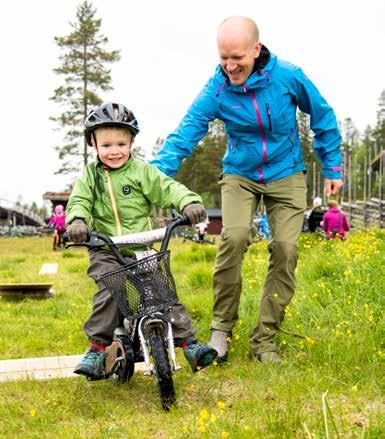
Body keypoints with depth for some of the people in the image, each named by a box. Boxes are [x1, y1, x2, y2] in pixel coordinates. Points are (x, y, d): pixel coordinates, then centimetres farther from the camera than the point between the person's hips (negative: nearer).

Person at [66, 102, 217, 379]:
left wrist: (190, 202, -28)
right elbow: (79, 201, -3)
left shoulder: (141, 171, 2)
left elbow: (168, 189, -8)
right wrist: (77, 221, -26)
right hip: (105, 250, 1)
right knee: (108, 293, -19)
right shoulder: (90, 175, 8)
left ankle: (188, 341, -5)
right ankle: (97, 348, -8)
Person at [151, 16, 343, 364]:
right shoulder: (217, 89, -15)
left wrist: (332, 167, 4)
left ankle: (265, 338, 3)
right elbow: (185, 134, -22)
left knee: (285, 249, -12)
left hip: (286, 175, 1)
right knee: (233, 237, -24)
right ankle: (221, 327, -6)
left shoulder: (288, 76, -14)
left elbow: (323, 117, 1)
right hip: (240, 175, 0)